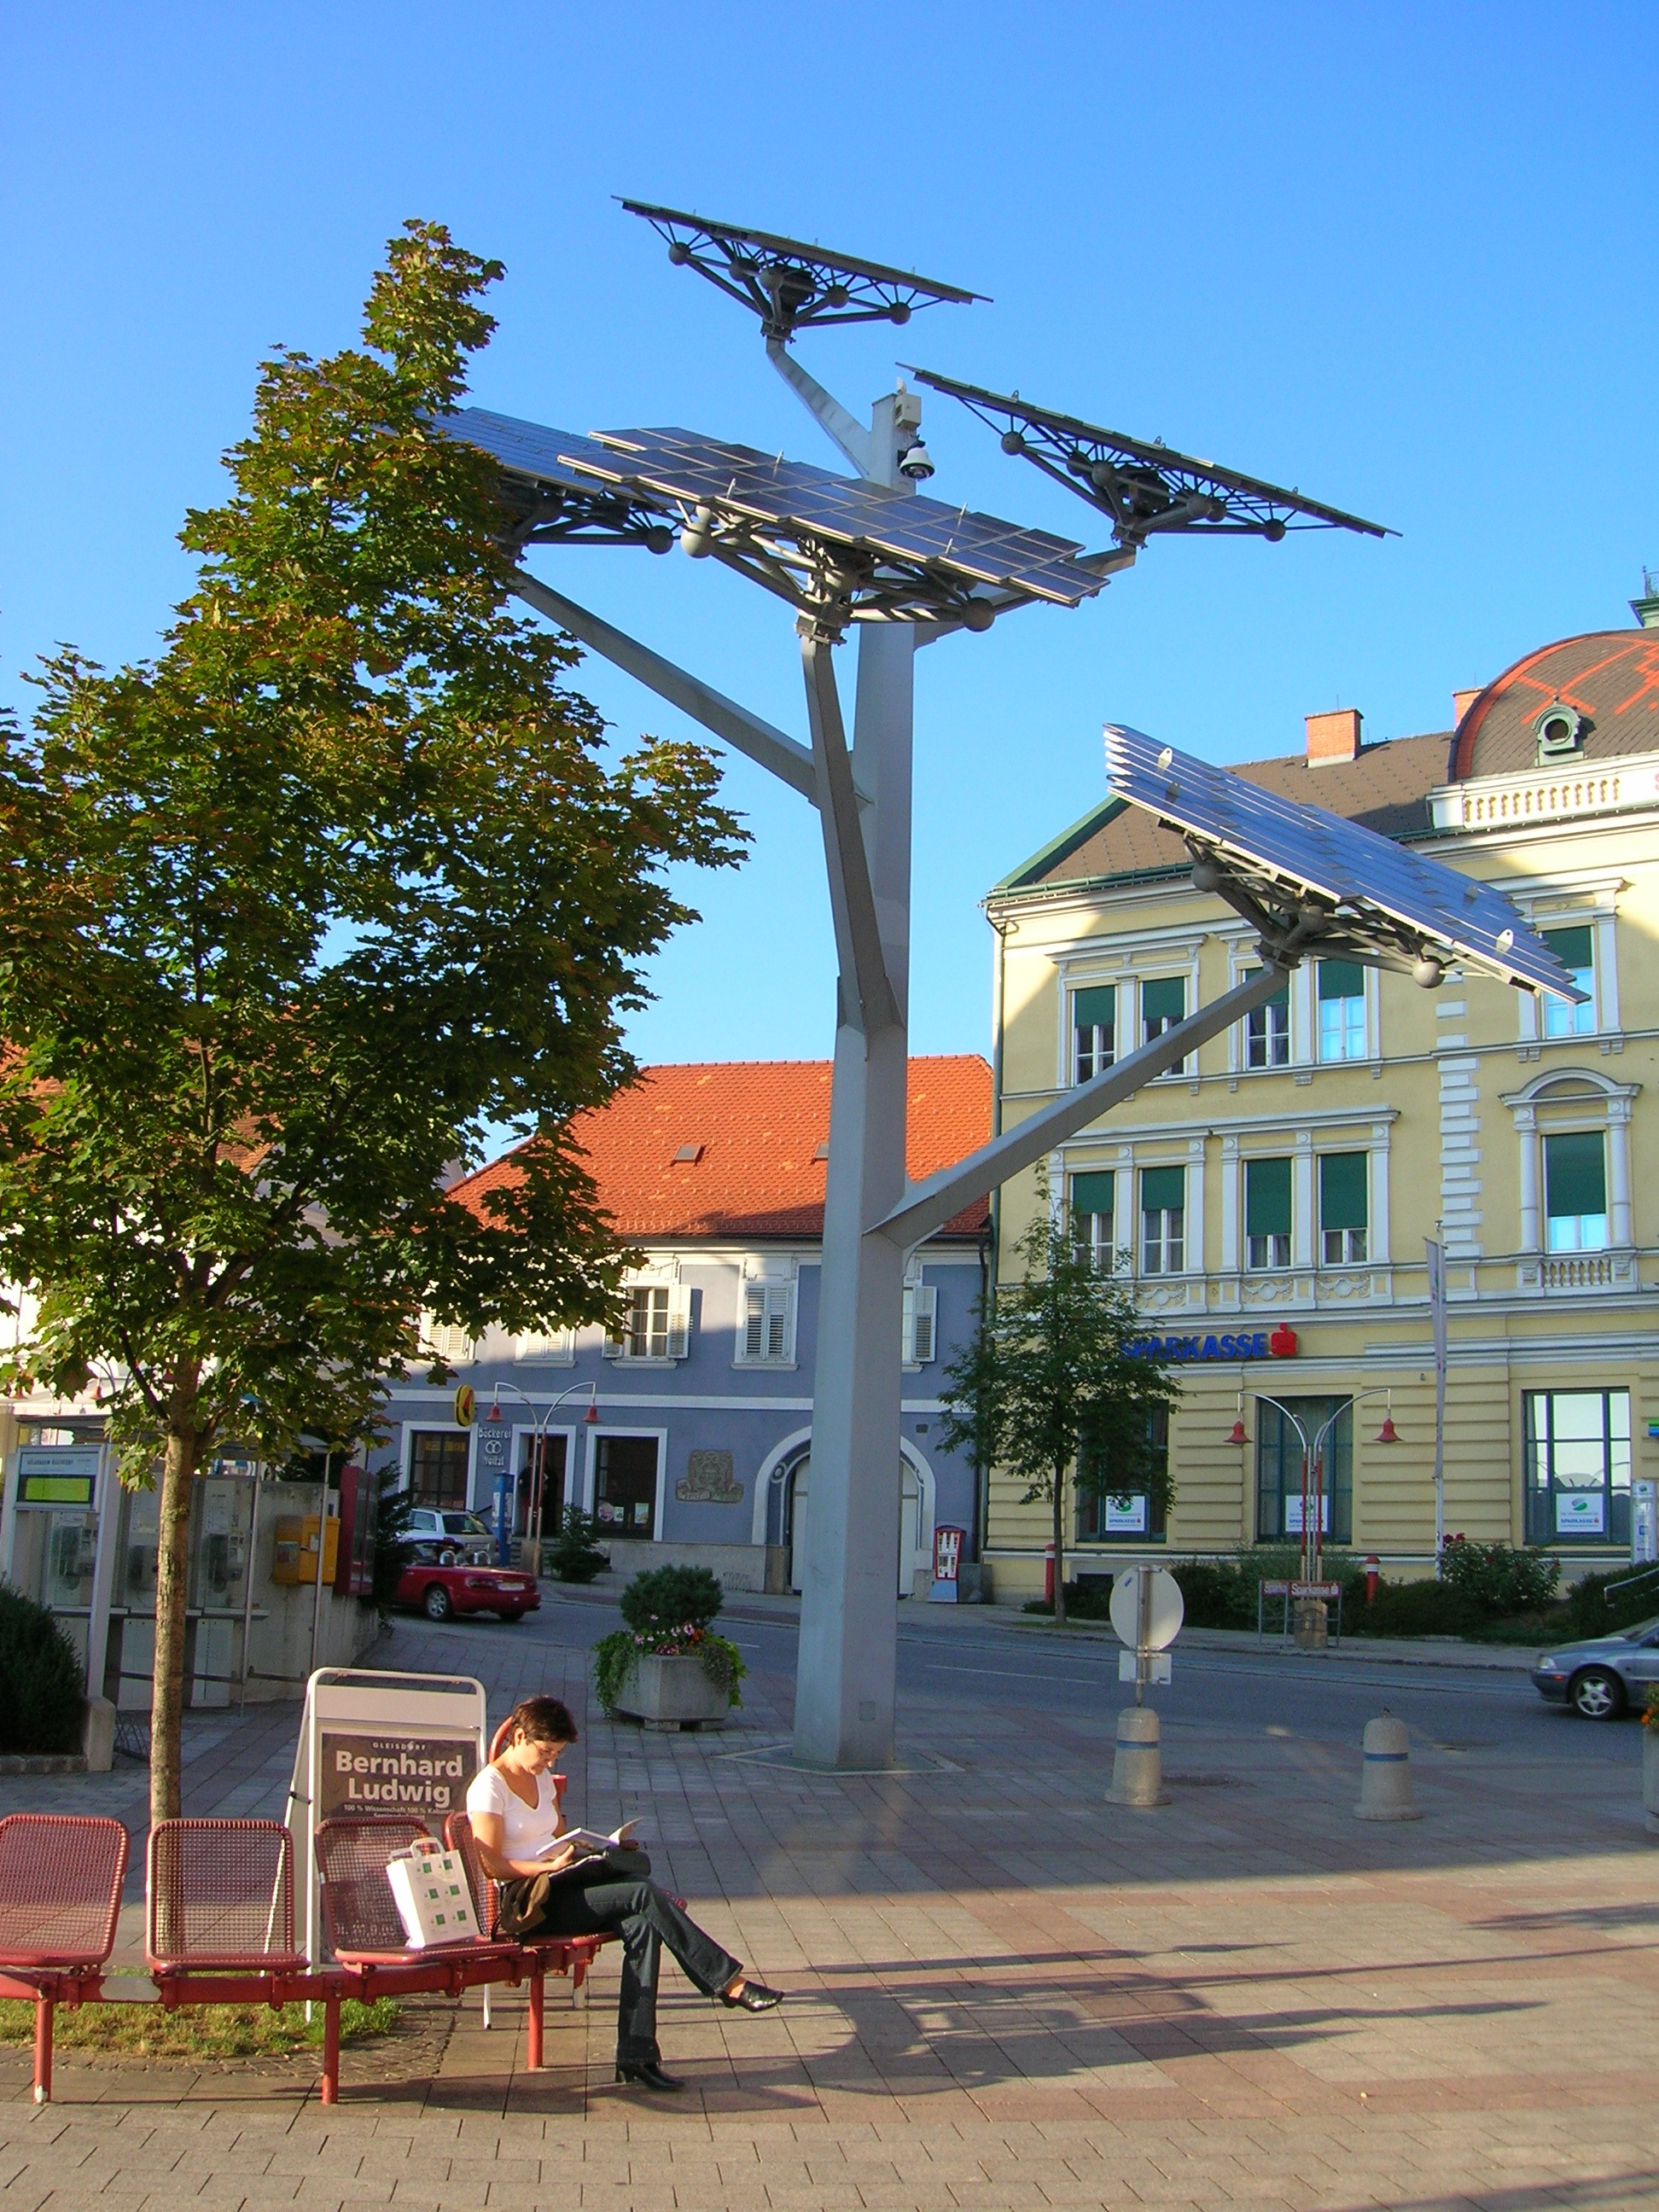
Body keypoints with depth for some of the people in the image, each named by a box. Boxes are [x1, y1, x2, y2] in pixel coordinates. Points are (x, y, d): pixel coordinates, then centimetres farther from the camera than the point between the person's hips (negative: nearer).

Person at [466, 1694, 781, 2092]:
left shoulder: (540, 1779, 19)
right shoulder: (488, 1787, -6)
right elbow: (492, 1865, -13)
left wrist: (599, 1850, 5)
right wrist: (551, 1865, -23)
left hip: (560, 1886, 8)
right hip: (527, 1903, -8)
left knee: (643, 1925, -23)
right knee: (644, 1893, -25)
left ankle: (636, 2056, -27)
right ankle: (730, 1982, -20)